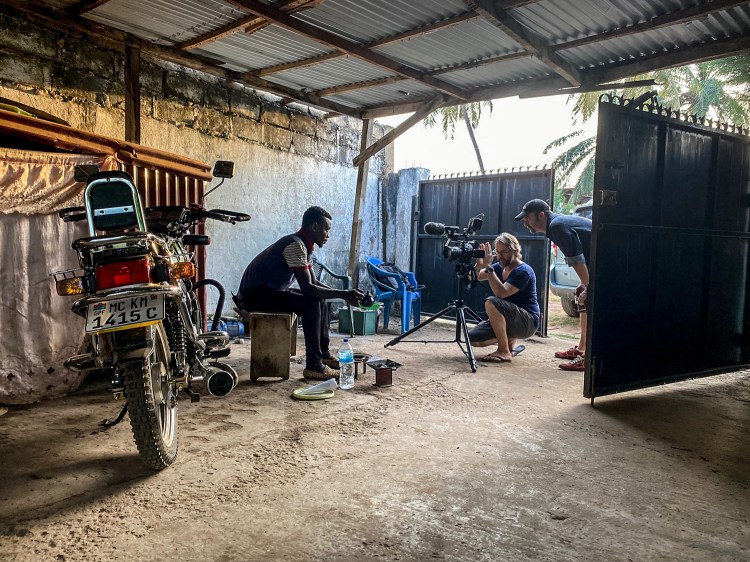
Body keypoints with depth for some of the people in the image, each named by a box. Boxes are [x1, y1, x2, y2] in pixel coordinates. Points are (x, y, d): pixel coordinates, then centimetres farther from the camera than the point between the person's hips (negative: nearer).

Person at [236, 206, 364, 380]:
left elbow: (314, 283, 13)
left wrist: (344, 294, 2)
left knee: (320, 298, 11)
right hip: (254, 295, -10)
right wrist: (343, 294, -23)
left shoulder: (305, 246, 8)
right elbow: (307, 288, -27)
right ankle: (313, 366, -19)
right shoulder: (295, 245, -22)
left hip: (269, 291, 10)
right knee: (311, 303, -23)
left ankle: (324, 354, 15)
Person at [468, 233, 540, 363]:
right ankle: (510, 339, 14)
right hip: (506, 320, 8)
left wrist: (488, 268, -31)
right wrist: (479, 265, -19)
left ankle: (504, 352, -22)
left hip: (527, 322, -7)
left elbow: (501, 293, -30)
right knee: (473, 339, -10)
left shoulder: (523, 271, -17)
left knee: (492, 302, -32)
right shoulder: (499, 267, 6)